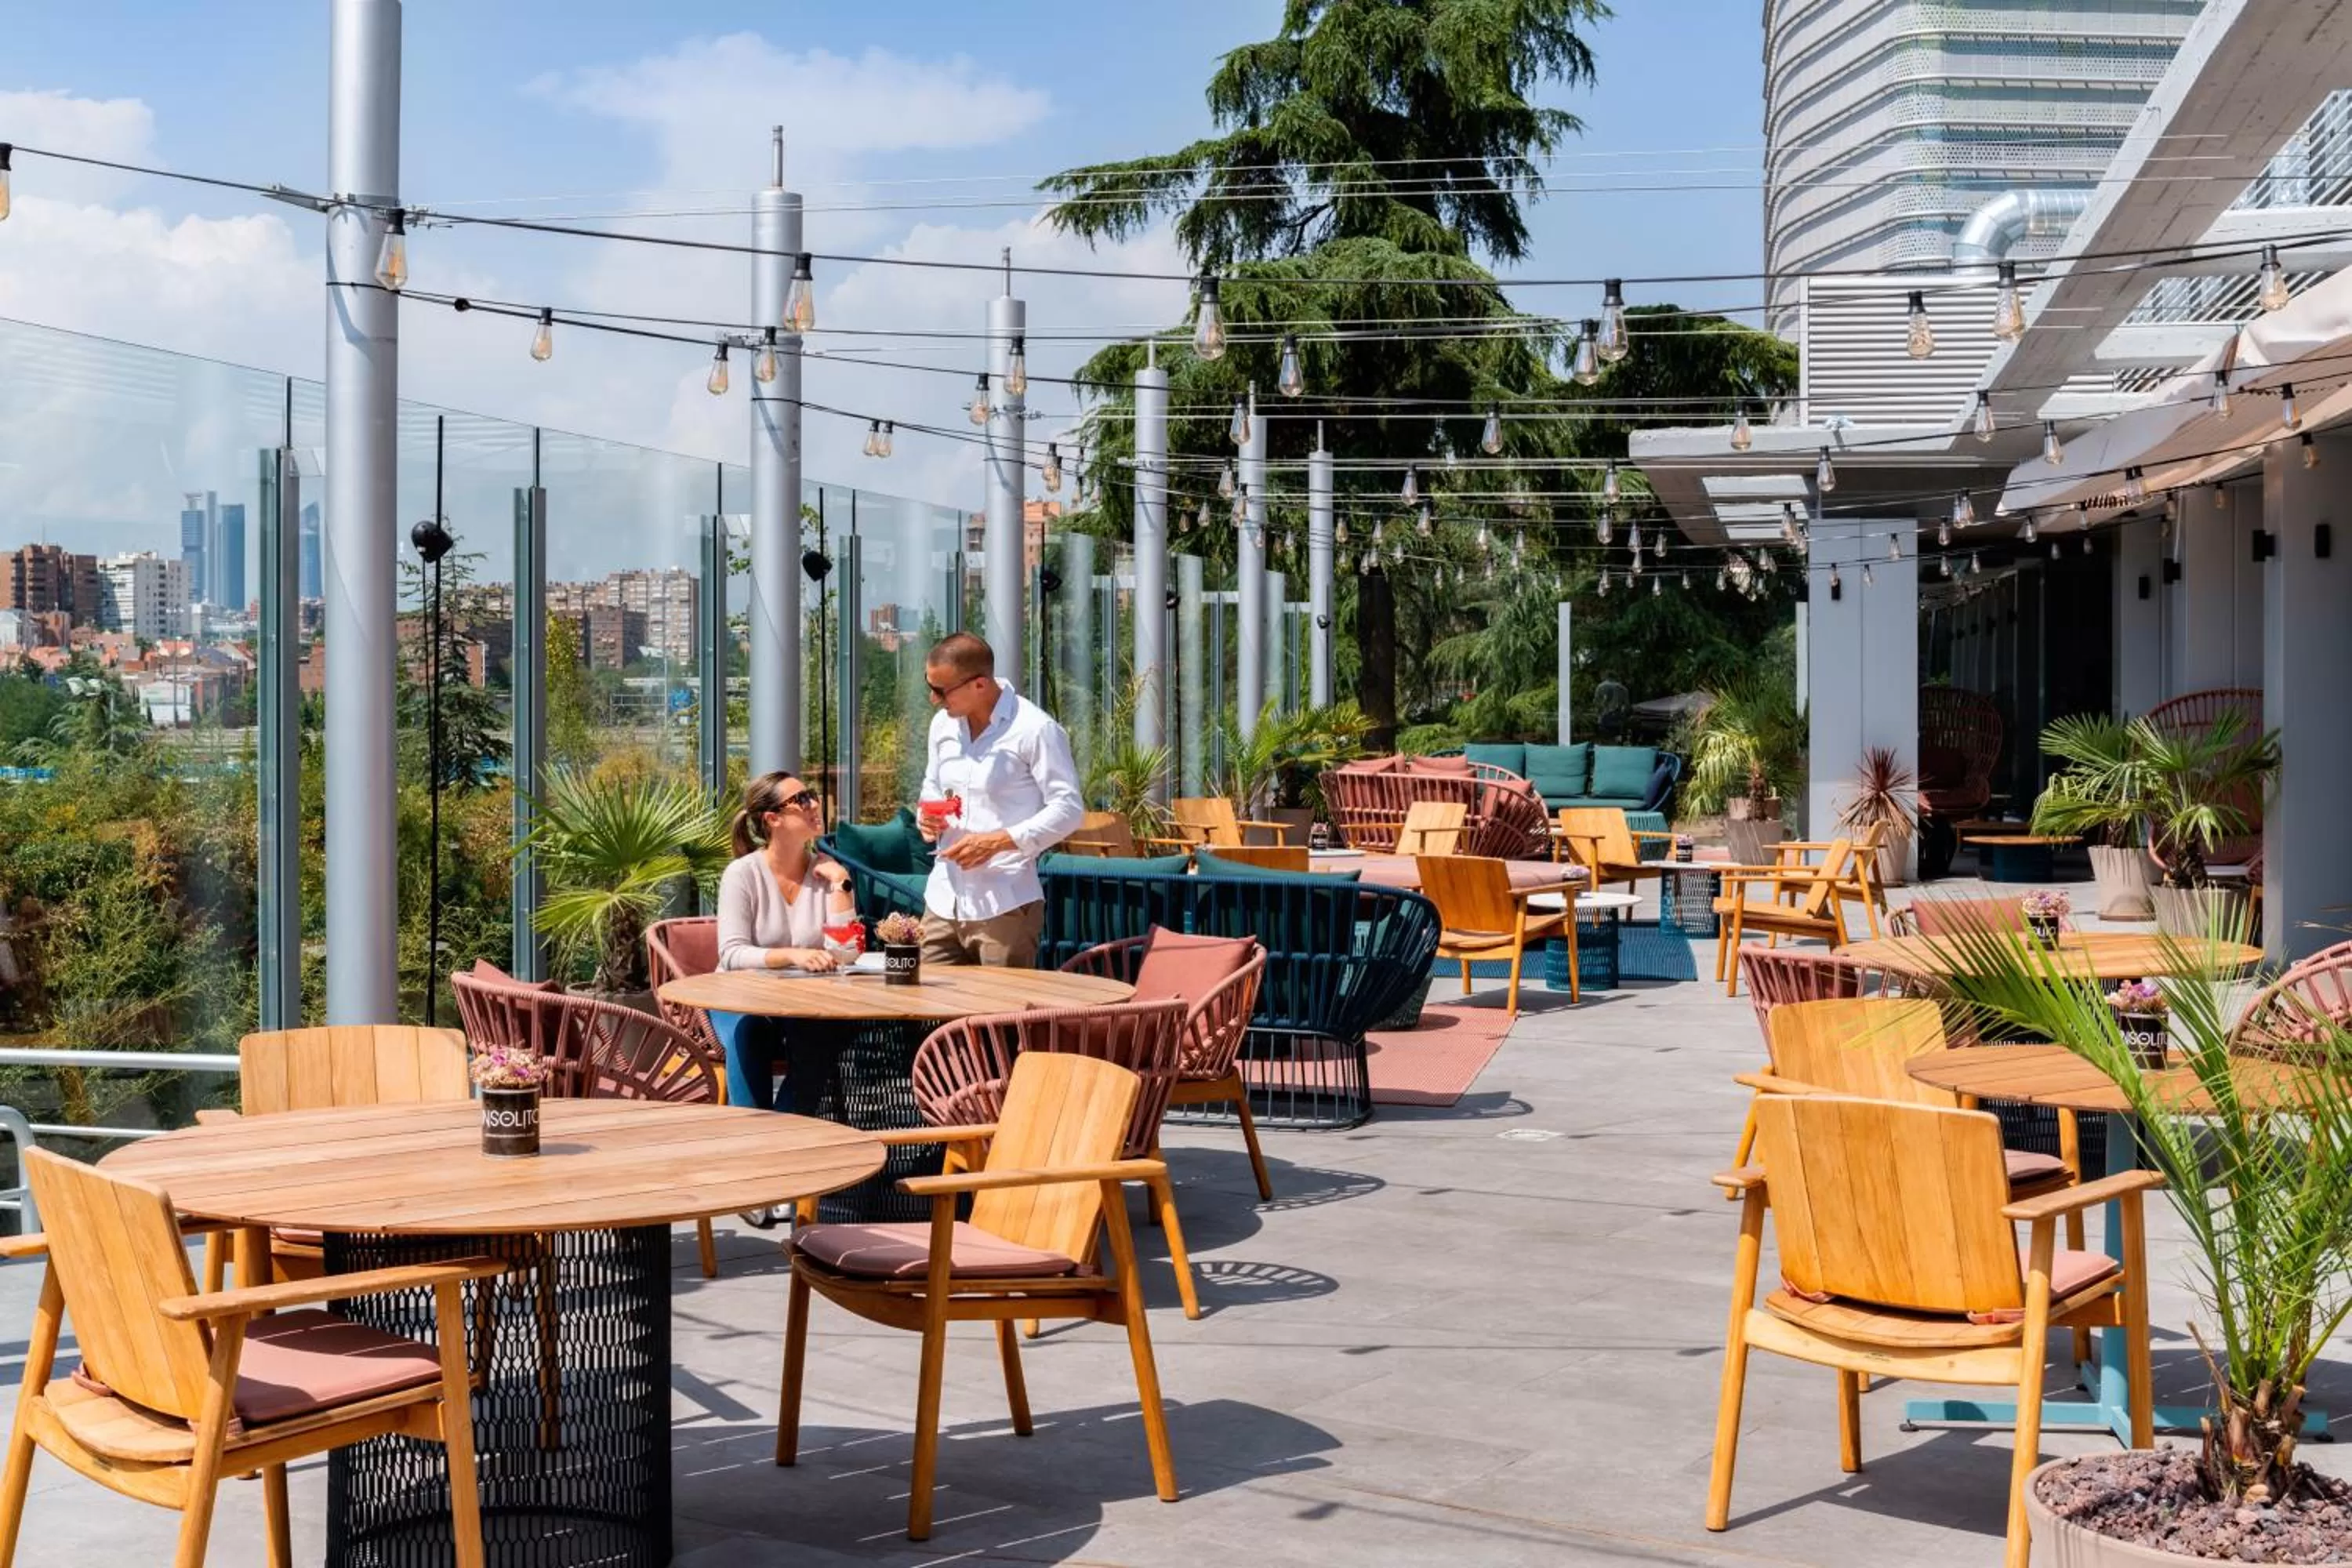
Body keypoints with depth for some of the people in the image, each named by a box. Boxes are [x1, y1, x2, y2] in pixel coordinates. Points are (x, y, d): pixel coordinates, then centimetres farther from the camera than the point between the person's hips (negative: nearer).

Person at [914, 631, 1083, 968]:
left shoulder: (1034, 729, -11)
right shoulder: (943, 725, 11)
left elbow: (1069, 809, -12)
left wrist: (995, 842, -19)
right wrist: (925, 817, 3)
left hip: (1005, 905, -6)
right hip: (943, 901, 6)